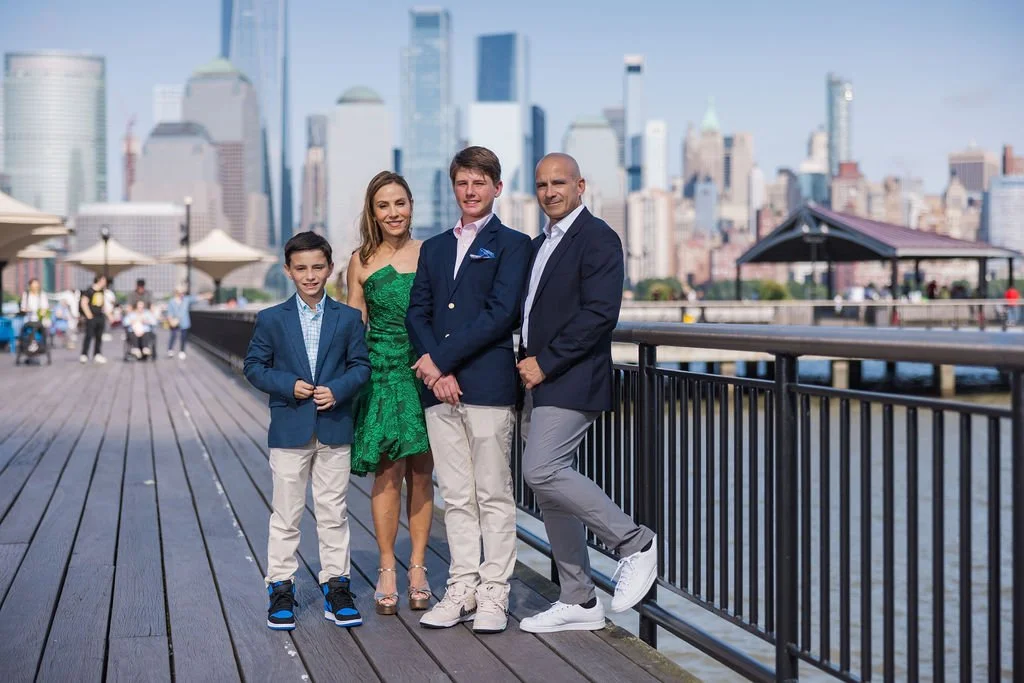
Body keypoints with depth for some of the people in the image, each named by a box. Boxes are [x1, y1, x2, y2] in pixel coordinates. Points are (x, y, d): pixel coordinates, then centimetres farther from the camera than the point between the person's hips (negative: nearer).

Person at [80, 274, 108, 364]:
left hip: (100, 316, 7)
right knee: (89, 336, -7)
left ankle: (97, 355, 14)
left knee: (99, 337, 9)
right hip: (92, 317, -7)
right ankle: (84, 355, -2)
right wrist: (88, 315, -13)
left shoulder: (102, 291, 10)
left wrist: (105, 312, 14)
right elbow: (83, 303, -14)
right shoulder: (89, 291, -11)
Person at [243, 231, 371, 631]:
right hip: (289, 431, -1)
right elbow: (254, 366, 3)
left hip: (335, 430, 1)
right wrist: (288, 385, -12)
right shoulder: (272, 319, 2)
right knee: (286, 515, 4)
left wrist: (338, 389, -14)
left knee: (334, 512, 7)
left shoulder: (348, 318, 5)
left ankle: (335, 587, 14)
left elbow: (361, 365, 5)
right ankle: (280, 588, 11)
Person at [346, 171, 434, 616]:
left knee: (421, 473, 4)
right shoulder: (362, 261, 4)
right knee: (388, 471, -3)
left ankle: (417, 568, 12)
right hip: (381, 373, 0)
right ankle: (387, 571, 5)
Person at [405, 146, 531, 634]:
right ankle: (462, 589, 16)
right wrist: (437, 371, -6)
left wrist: (443, 359, -12)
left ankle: (494, 594, 6)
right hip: (439, 389, 5)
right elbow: (417, 313, 10)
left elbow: (501, 314, -10)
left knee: (494, 496, 0)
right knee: (456, 497, 9)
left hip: (488, 386, -5)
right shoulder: (434, 248, 19)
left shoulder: (512, 245, 1)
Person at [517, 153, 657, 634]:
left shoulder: (597, 238, -9)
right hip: (540, 382, 9)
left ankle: (634, 542, -4)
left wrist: (545, 362, -17)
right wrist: (526, 361, 9)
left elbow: (600, 313, -19)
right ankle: (579, 602, 15)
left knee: (543, 473, -20)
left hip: (571, 381, -9)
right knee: (549, 485, 8)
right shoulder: (540, 244, 19)